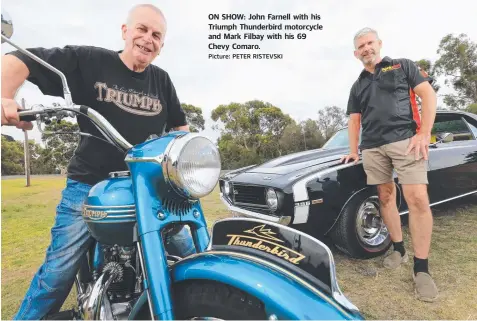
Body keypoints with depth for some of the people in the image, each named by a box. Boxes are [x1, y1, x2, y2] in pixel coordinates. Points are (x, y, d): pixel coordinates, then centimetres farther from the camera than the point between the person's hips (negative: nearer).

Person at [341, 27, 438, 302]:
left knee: (418, 200, -14)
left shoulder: (403, 66, 11)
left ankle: (422, 268, -6)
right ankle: (399, 249, 21)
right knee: (386, 198, 6)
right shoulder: (357, 86, 21)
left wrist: (424, 134, -10)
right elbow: (354, 120, 21)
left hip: (406, 140, -4)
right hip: (372, 148, 5)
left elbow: (429, 95, 2)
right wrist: (354, 151, 13)